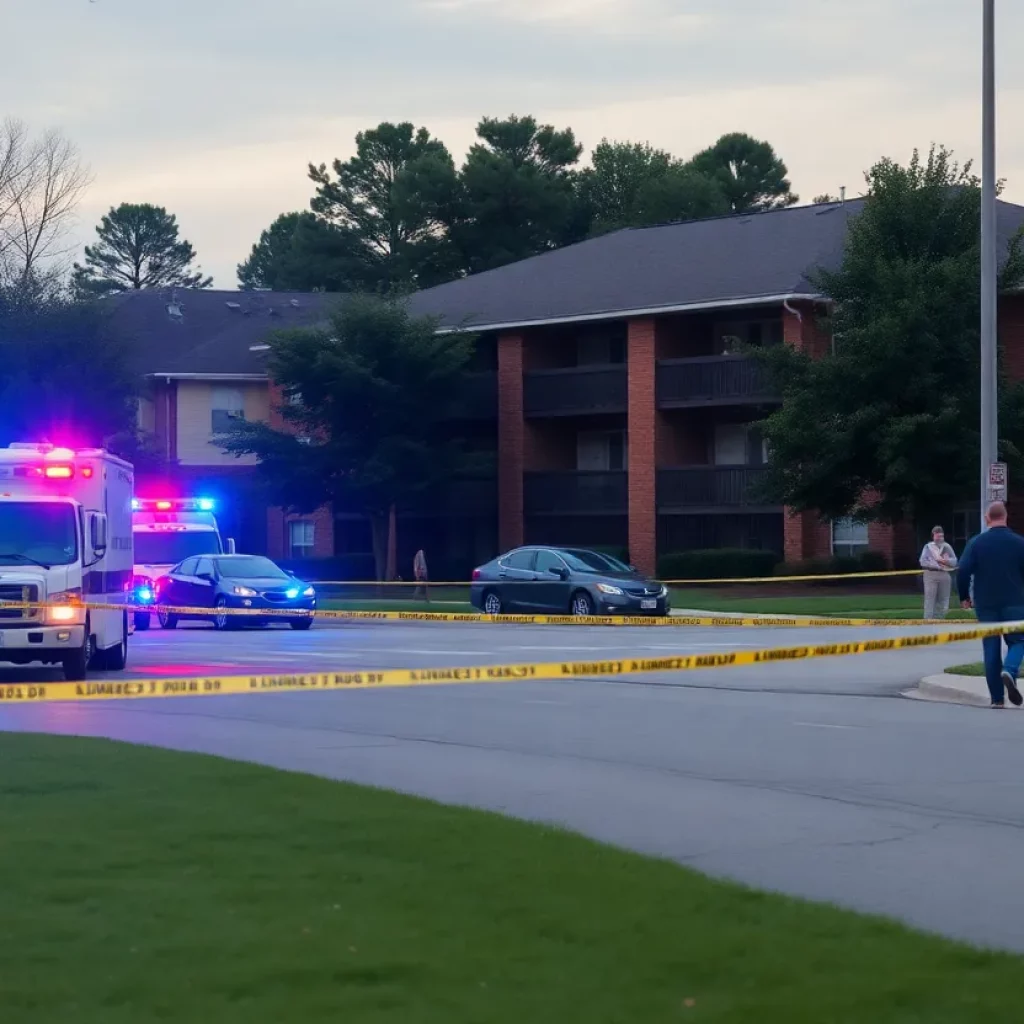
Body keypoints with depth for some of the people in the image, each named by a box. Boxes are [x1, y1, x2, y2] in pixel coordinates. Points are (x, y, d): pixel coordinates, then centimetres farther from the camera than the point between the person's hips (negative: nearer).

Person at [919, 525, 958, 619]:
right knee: (930, 600, -8)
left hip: (945, 575, 4)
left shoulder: (947, 547, 13)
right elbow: (923, 562, -6)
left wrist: (947, 561, -14)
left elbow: (954, 561, 7)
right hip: (931, 574, -4)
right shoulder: (928, 547, 5)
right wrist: (936, 565, -14)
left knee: (943, 600, 8)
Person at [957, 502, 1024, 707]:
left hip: (986, 604, 1)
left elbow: (964, 571, -8)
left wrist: (964, 596, 6)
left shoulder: (976, 543, -3)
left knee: (991, 648, 8)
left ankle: (997, 697, 5)